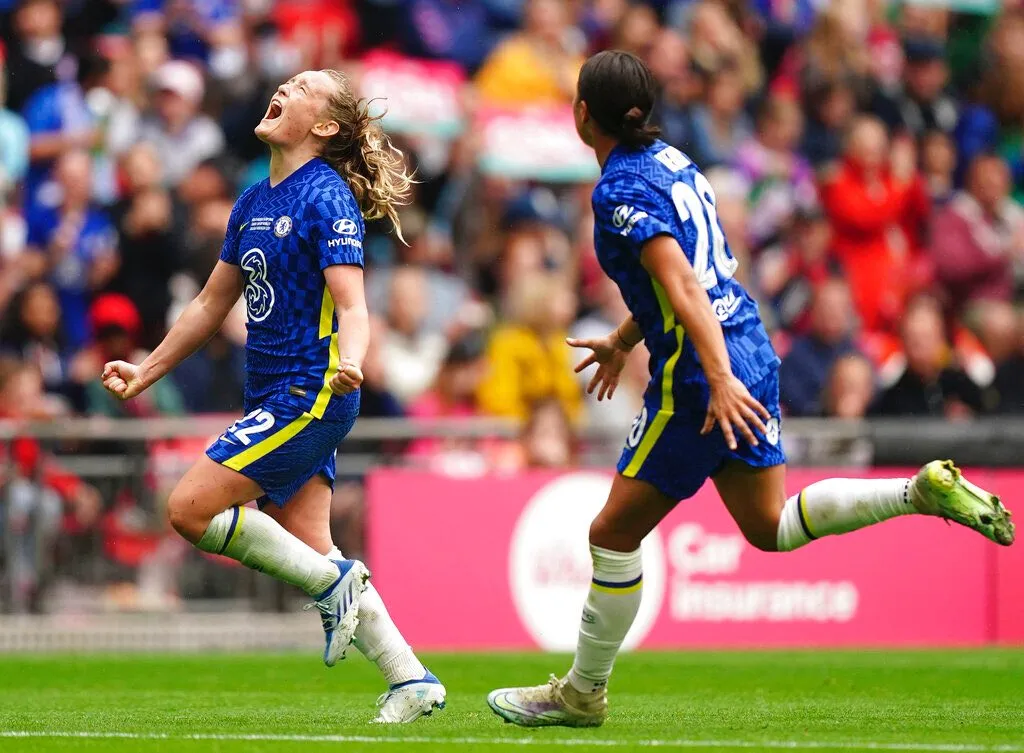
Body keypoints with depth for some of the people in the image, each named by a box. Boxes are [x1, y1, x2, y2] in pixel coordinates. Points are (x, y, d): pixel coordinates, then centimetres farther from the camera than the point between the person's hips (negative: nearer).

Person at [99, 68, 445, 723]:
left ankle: (336, 584, -3)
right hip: (276, 399, 8)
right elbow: (213, 303, 24)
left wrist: (350, 363, -39)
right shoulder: (255, 202, 14)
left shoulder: (327, 198, -11)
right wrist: (147, 371, 24)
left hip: (310, 396, -8)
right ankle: (411, 681, 7)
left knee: (191, 507, -14)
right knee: (309, 550, 4)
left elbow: (353, 307, -19)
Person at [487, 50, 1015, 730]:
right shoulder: (670, 159, 12)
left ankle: (582, 695, 12)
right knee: (771, 528, 16)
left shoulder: (621, 190, -15)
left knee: (615, 533, 3)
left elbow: (683, 283, -25)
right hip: (751, 350, 9)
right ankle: (924, 490, 3)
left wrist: (719, 380, -31)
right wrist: (623, 341, 34)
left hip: (700, 375, -9)